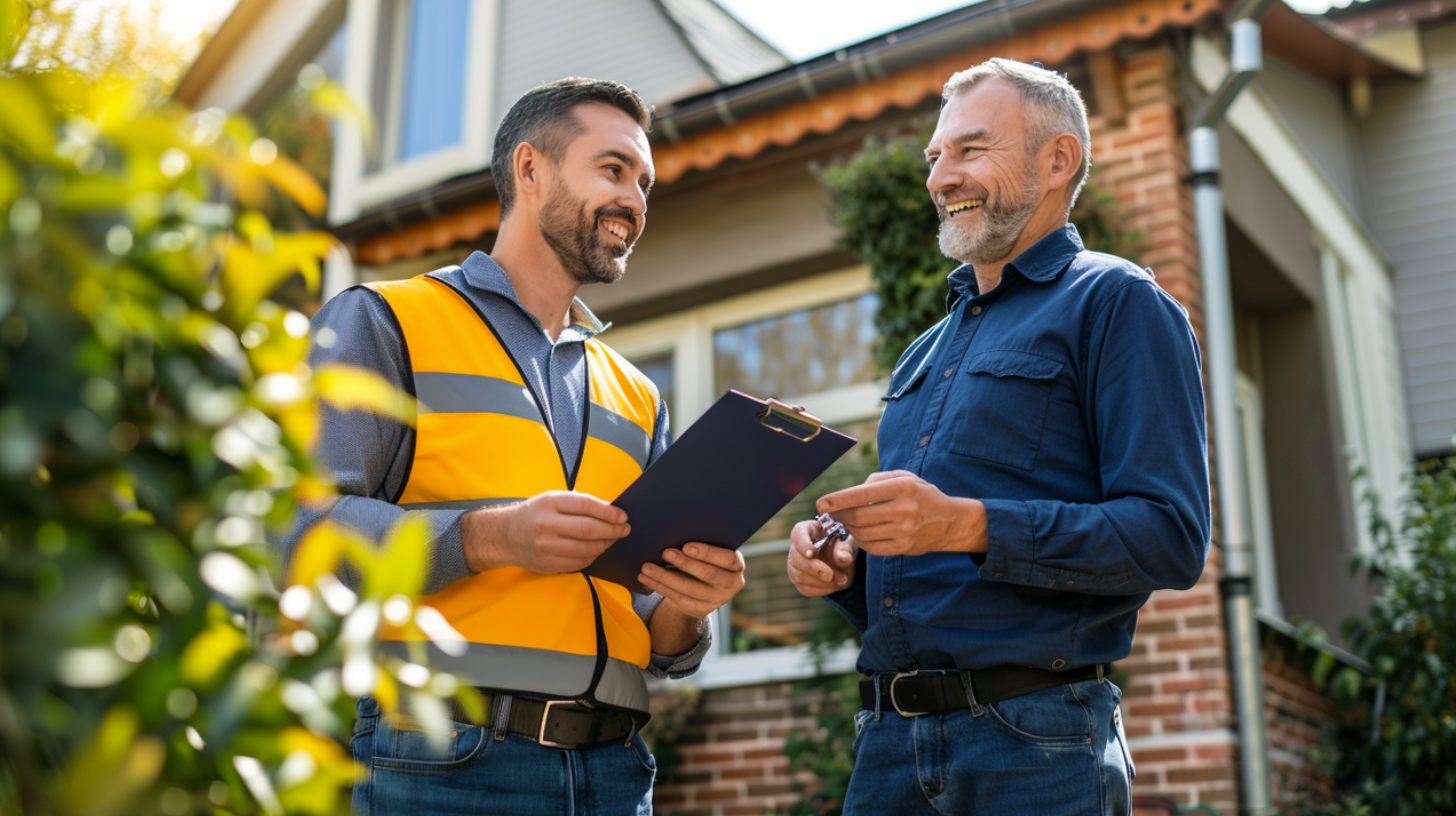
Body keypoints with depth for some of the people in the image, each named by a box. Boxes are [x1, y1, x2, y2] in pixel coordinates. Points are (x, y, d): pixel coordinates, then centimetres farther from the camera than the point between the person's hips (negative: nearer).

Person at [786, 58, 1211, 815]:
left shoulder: (1115, 304, -2)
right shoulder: (924, 354, 20)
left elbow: (1171, 537, -13)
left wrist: (970, 525, -23)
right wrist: (841, 566, 2)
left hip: (1034, 739, -6)